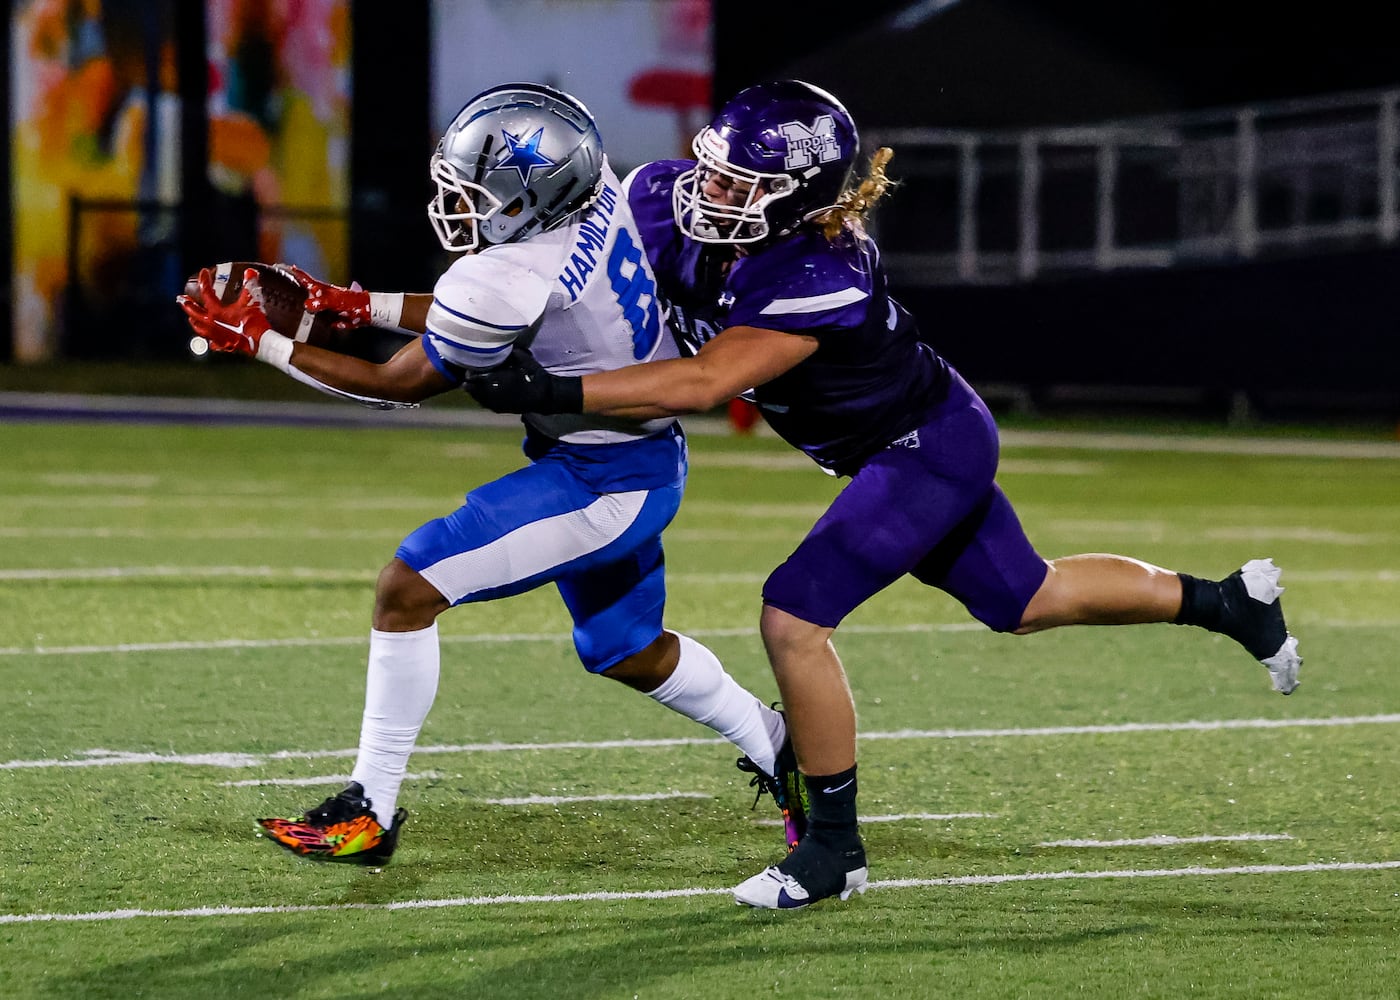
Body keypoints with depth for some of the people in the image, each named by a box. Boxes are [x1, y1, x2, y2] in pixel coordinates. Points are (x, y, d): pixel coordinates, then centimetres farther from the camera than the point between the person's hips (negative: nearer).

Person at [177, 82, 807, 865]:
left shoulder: (507, 283, -30)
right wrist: (360, 305, 8)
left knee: (409, 589, -8)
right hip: (651, 465, 9)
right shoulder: (594, 188, -7)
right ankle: (781, 751, 40)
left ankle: (371, 813, -2)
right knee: (623, 650, 28)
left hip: (598, 488, -9)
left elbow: (400, 385, -12)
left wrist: (260, 341, -7)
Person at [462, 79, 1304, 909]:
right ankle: (1233, 602, 43)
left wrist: (556, 394, -45)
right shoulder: (667, 201, -16)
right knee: (1027, 605, 23)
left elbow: (701, 385, -43)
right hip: (905, 445, 9)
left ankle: (835, 848, 0)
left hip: (933, 449, -9)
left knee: (794, 617, -16)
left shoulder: (820, 283, -37)